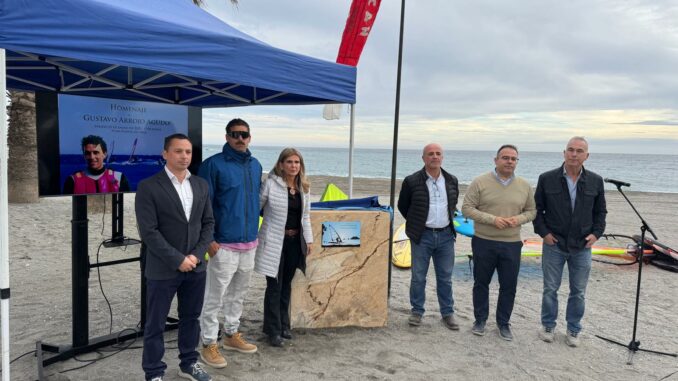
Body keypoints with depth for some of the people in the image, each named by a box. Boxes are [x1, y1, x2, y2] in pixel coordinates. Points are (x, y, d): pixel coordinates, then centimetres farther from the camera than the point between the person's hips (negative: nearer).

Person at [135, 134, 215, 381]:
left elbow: (208, 223, 7)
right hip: (162, 269, -5)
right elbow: (148, 231, -14)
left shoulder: (201, 185, 6)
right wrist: (177, 260, -16)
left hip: (195, 267, 5)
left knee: (191, 319, 17)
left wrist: (196, 255, -7)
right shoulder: (148, 187, -10)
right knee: (155, 325, 7)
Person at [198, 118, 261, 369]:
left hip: (249, 243, 6)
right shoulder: (214, 164, -10)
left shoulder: (255, 165, 10)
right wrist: (209, 239, -16)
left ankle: (231, 335, 34)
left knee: (238, 294, 18)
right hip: (224, 244, -6)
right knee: (214, 297, 1)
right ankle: (209, 345, 14)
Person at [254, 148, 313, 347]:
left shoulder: (303, 187, 7)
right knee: (274, 286, 0)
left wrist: (308, 239, 12)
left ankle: (283, 325, 28)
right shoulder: (270, 184, -10)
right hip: (274, 242, -5)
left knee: (286, 285, 15)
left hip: (295, 241, 5)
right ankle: (273, 330, 12)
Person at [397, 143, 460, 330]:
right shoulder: (412, 181, -7)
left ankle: (447, 313, 21)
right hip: (422, 236, -3)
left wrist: (448, 222, 14)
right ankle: (417, 311, 20)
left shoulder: (452, 181, 5)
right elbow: (403, 206, 6)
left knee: (445, 278, 10)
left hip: (446, 235, 3)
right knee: (418, 277, 5)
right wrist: (416, 224, 8)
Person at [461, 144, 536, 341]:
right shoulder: (480, 182, -7)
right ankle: (480, 319, 28)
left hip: (512, 244, 2)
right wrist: (492, 219, -19)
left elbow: (531, 210, 10)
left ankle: (503, 323, 26)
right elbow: (467, 208, -9)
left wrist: (519, 218, -12)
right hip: (483, 242, -2)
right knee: (481, 283, 11)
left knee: (509, 286, 8)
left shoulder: (524, 185, 3)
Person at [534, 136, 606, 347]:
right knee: (550, 289, 9)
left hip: (582, 247, 2)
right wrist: (543, 232, -7)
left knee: (578, 292, 11)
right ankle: (548, 326, 26)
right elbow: (537, 208, 2)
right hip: (554, 245, -1)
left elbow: (600, 211, 10)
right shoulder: (547, 179, -5)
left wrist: (596, 233, -2)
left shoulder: (595, 181, 0)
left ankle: (573, 330, 27)